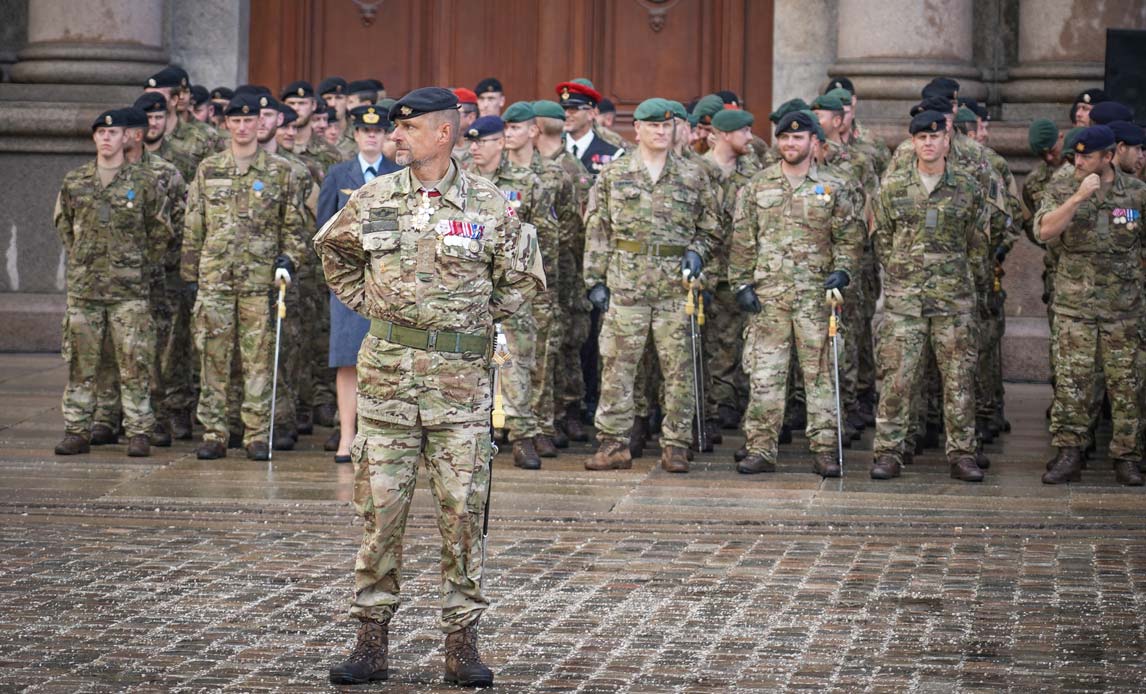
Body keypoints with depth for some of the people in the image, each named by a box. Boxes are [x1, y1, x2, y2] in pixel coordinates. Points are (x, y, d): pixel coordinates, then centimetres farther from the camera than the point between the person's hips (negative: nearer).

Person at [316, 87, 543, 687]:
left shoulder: (489, 206, -1)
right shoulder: (373, 199, 4)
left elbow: (522, 277, 11)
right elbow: (332, 251, 22)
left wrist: (477, 319, 5)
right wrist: (366, 303, 14)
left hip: (460, 374, -1)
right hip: (386, 369, 2)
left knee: (461, 510, 2)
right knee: (379, 507, 2)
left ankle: (462, 643, 10)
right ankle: (371, 642, 9)